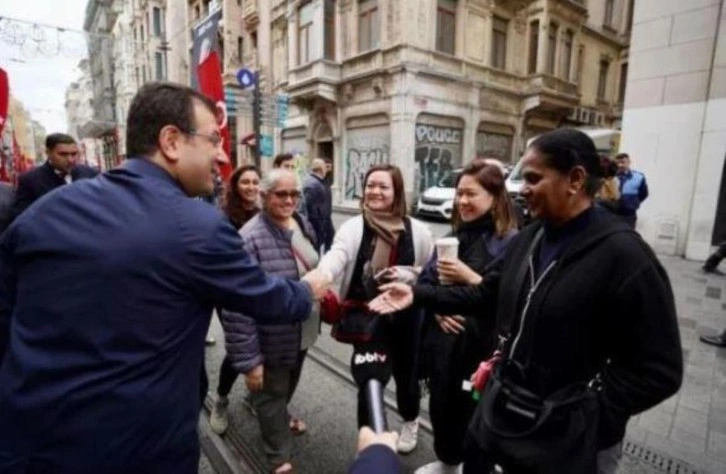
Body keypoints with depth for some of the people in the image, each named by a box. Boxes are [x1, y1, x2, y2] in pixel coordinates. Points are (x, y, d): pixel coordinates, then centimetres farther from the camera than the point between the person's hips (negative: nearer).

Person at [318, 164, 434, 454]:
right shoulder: (352, 227, -12)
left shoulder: (417, 231, -6)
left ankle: (410, 422, 54)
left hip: (405, 316, 2)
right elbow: (336, 257, -31)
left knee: (406, 373, 20)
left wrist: (405, 274, -17)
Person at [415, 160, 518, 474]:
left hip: (481, 347, -6)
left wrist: (469, 277, -24)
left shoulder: (511, 242, -13)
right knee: (441, 404, 20)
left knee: (474, 412, 12)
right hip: (442, 341, 6)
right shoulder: (454, 236, 7)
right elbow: (426, 281, 10)